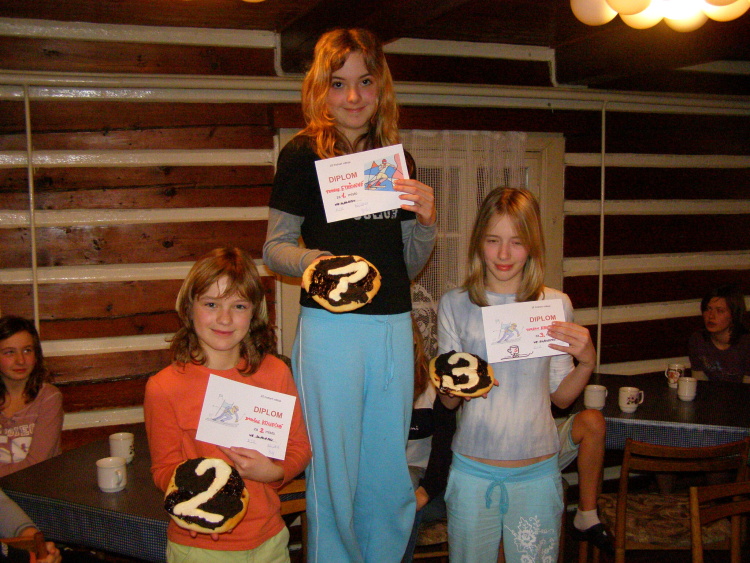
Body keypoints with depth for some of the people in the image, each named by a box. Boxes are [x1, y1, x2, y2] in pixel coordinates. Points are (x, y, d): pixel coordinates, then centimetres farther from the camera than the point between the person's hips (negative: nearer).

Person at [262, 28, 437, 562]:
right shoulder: (303, 154, -2)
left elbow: (410, 265, 15)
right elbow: (274, 246, -1)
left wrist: (426, 221, -4)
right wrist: (308, 261, -21)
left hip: (394, 326, 5)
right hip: (330, 325, -4)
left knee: (388, 470, 14)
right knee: (334, 468, 5)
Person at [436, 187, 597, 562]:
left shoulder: (556, 304, 0)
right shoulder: (455, 305, -2)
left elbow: (561, 397, 5)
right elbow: (448, 401, 3)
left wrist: (587, 363, -12)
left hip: (537, 471, 0)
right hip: (473, 470, 0)